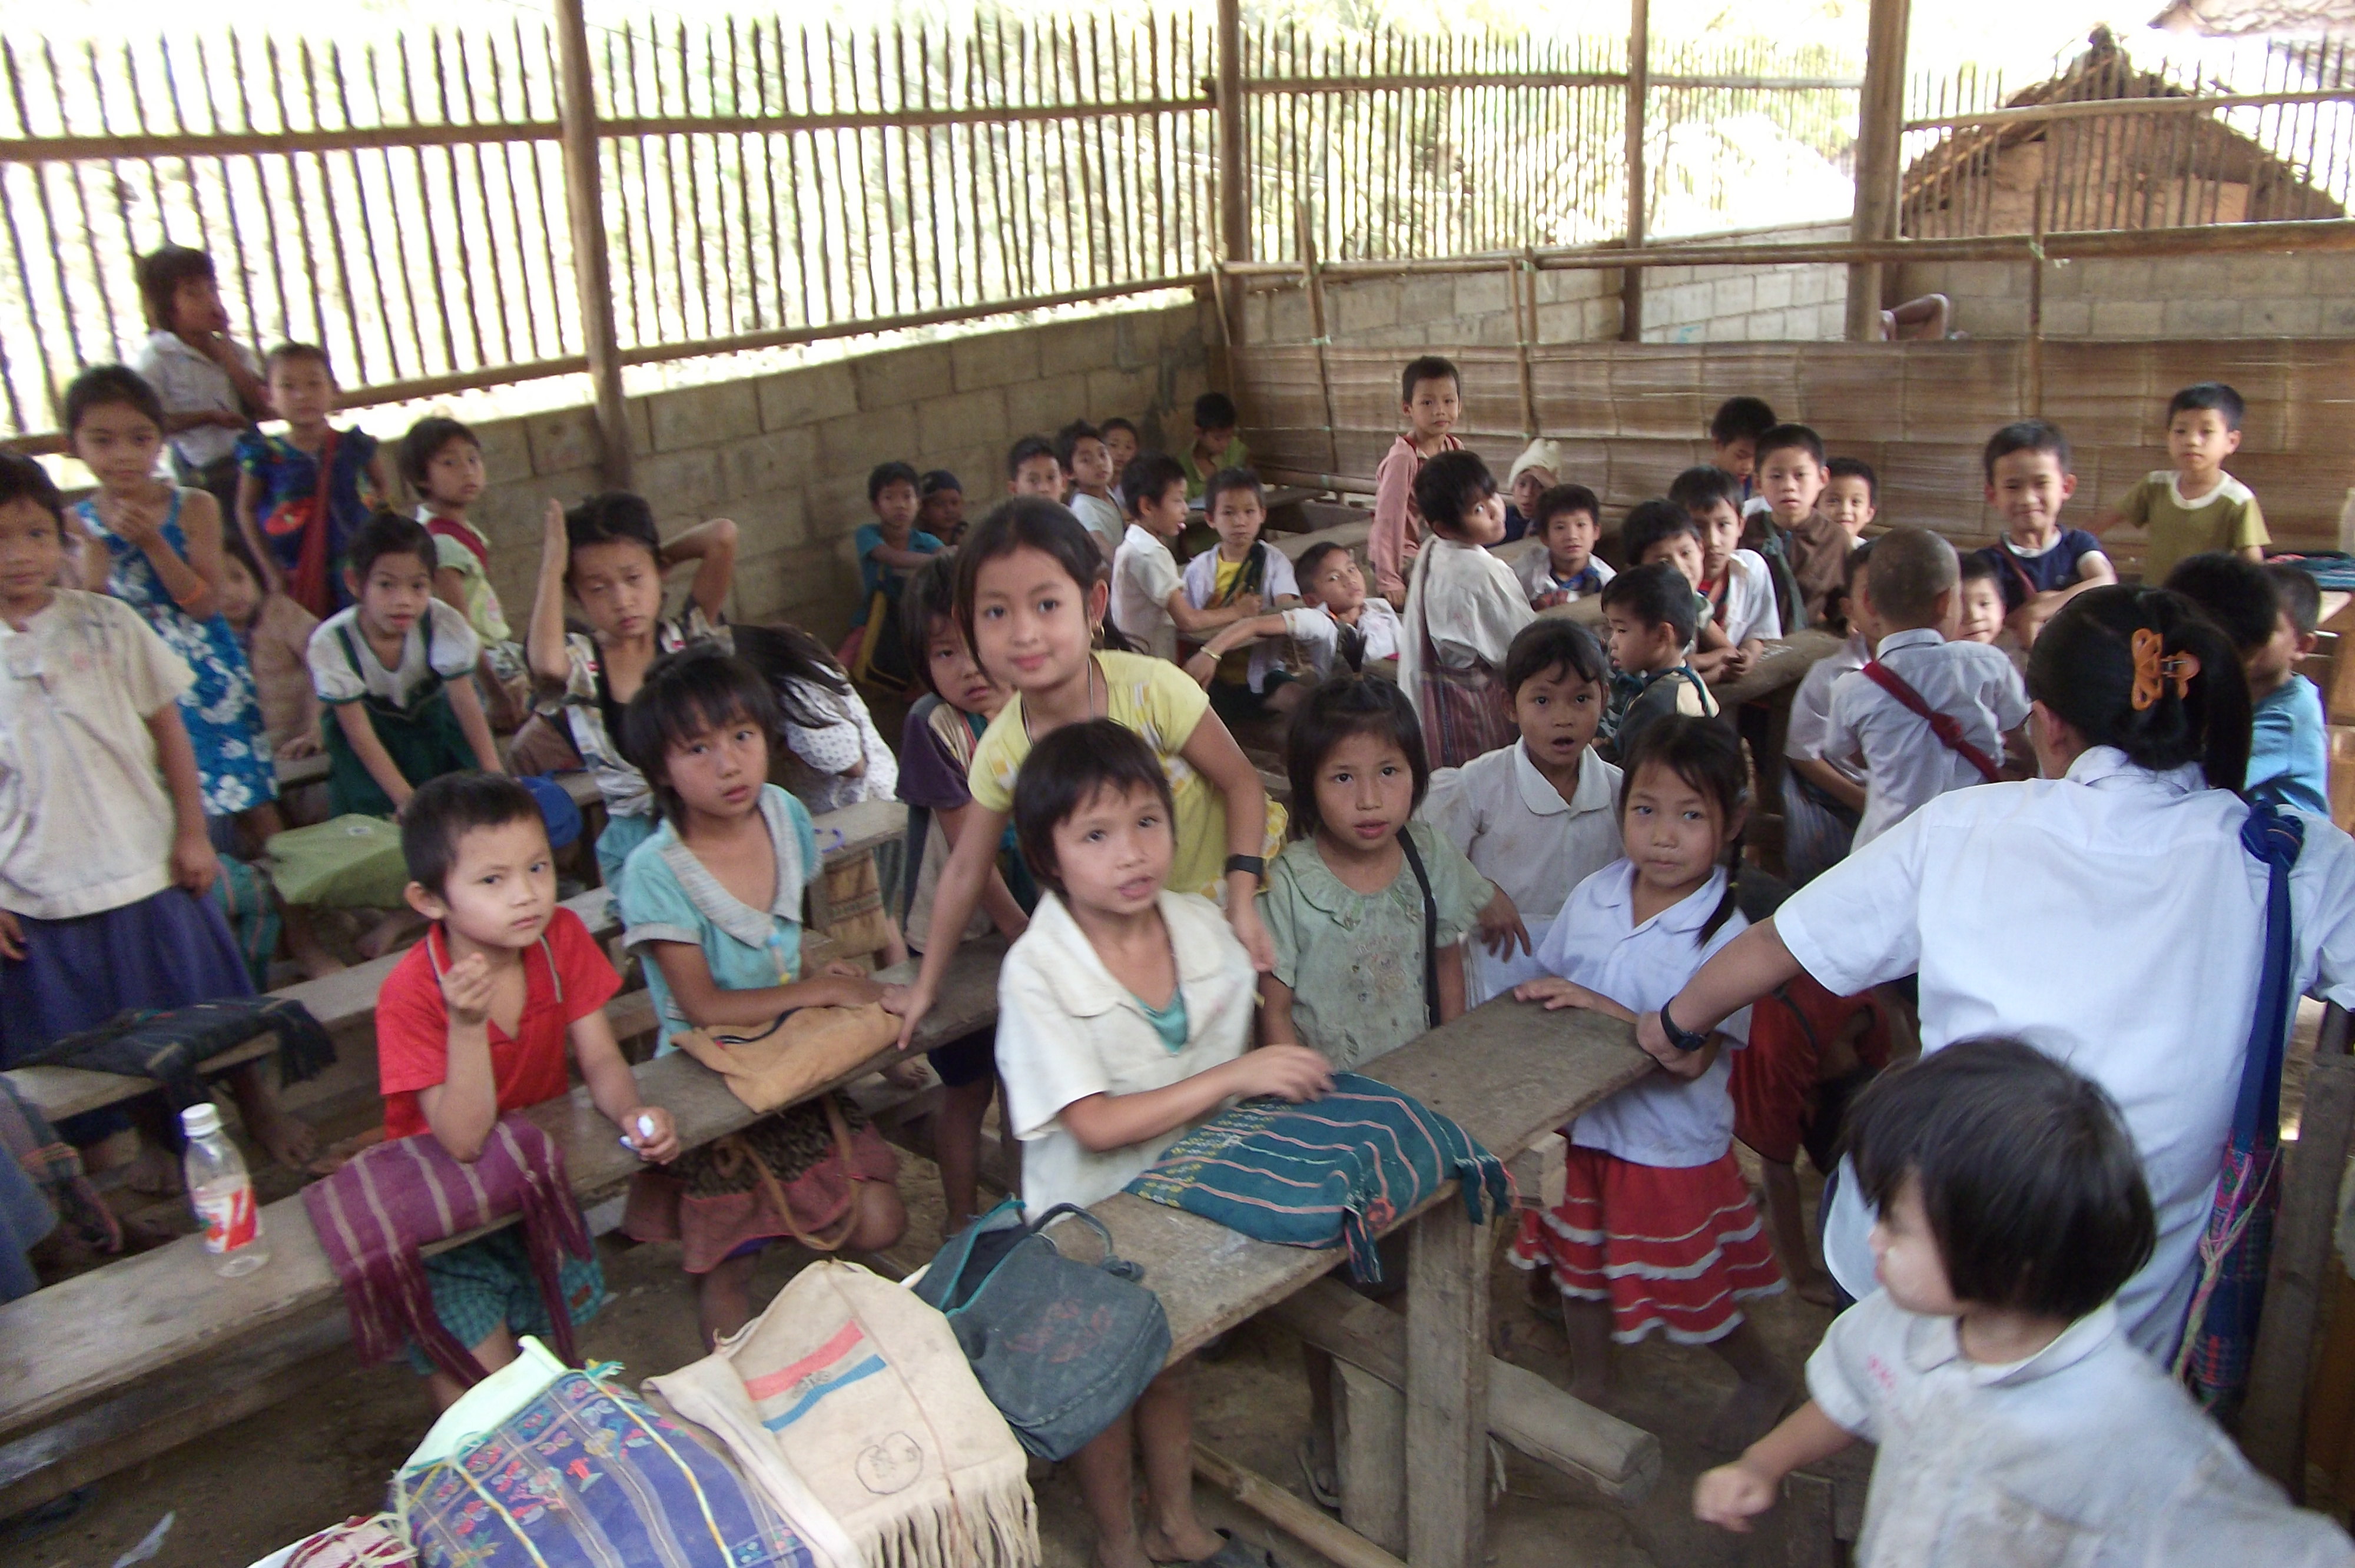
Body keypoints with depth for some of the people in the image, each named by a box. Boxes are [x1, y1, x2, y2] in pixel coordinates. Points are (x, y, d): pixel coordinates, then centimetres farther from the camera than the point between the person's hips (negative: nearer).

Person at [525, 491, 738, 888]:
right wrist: (552, 569, -10)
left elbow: (723, 536, -8)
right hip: (634, 841, -1)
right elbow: (547, 663, -25)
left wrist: (663, 554, 10)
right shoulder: (579, 660, 3)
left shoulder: (689, 637, 4)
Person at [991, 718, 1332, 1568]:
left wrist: (1286, 1069, -17)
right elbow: (1096, 1124, -31)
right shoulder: (1037, 972, -27)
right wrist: (1236, 1076, -33)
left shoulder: (1201, 925, -11)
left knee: (1173, 1361, 25)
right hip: (1092, 1215, -4)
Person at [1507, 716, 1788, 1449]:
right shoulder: (1592, 896, -6)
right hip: (1581, 1125, 5)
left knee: (1689, 1292, 13)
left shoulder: (1725, 936, -21)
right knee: (1580, 1266, 22)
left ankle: (1764, 1379, 42)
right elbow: (1548, 992, 5)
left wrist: (1598, 1005, -31)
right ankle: (1588, 1387, 46)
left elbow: (1689, 1057, -29)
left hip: (1670, 1148, -5)